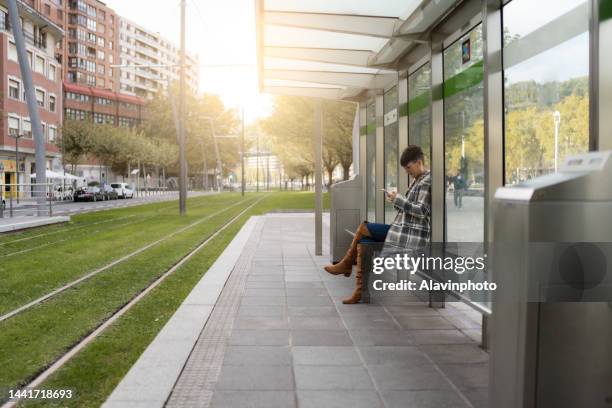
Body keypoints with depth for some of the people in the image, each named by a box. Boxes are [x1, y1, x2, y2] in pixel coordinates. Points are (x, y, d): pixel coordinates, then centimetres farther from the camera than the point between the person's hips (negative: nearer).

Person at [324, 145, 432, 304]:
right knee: (363, 241, -2)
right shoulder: (417, 180, 18)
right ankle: (360, 291, -1)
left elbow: (422, 211, -20)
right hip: (403, 230, 9)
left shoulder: (427, 181, -11)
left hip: (410, 234, -9)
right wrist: (397, 201, 3)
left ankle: (346, 264, 12)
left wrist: (398, 200, -19)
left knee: (363, 228, -10)